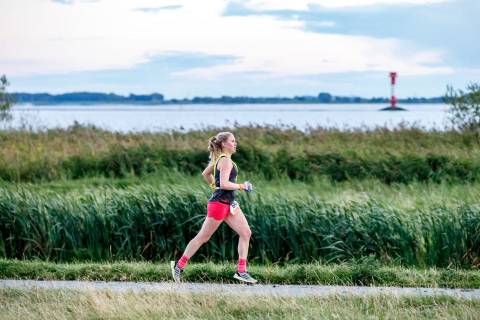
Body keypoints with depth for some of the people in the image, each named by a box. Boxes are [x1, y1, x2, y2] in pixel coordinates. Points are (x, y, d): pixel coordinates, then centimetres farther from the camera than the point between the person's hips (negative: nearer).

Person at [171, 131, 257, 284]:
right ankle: (179, 266, 11)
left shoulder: (219, 159, 13)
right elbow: (224, 184, -26)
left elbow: (205, 173, 26)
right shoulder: (226, 161, -16)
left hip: (229, 204, 10)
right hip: (219, 204, -10)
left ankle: (241, 271, 2)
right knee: (202, 237, 0)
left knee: (246, 233, 2)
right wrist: (242, 186, -16)